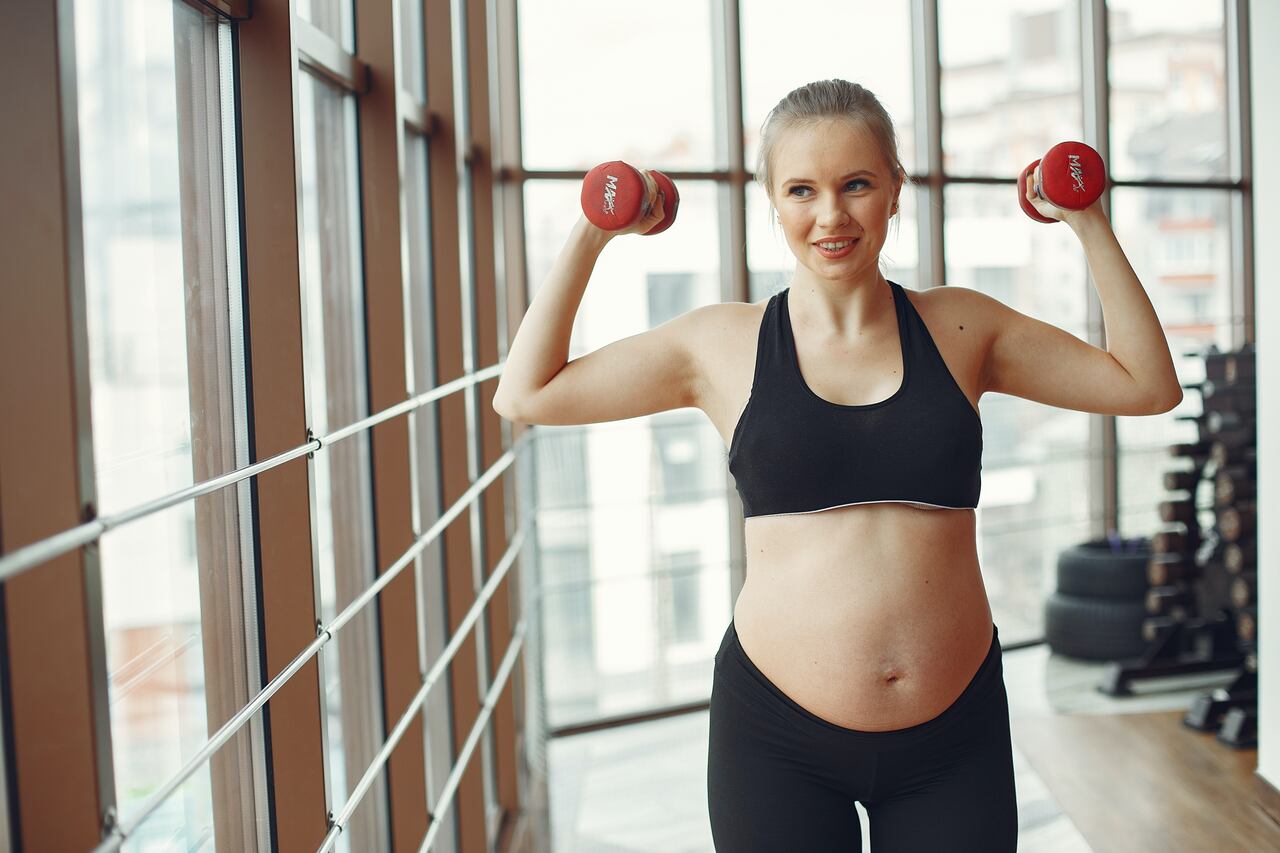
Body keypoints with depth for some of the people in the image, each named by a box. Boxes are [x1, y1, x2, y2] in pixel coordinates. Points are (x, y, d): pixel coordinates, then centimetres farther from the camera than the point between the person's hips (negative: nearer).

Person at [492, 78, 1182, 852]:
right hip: (776, 731, -1)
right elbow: (527, 395, 5)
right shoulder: (723, 344, 0)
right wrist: (590, 238, 3)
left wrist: (1087, 225, 5)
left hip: (956, 730, 2)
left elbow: (1147, 386, 9)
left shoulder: (960, 327, 4)